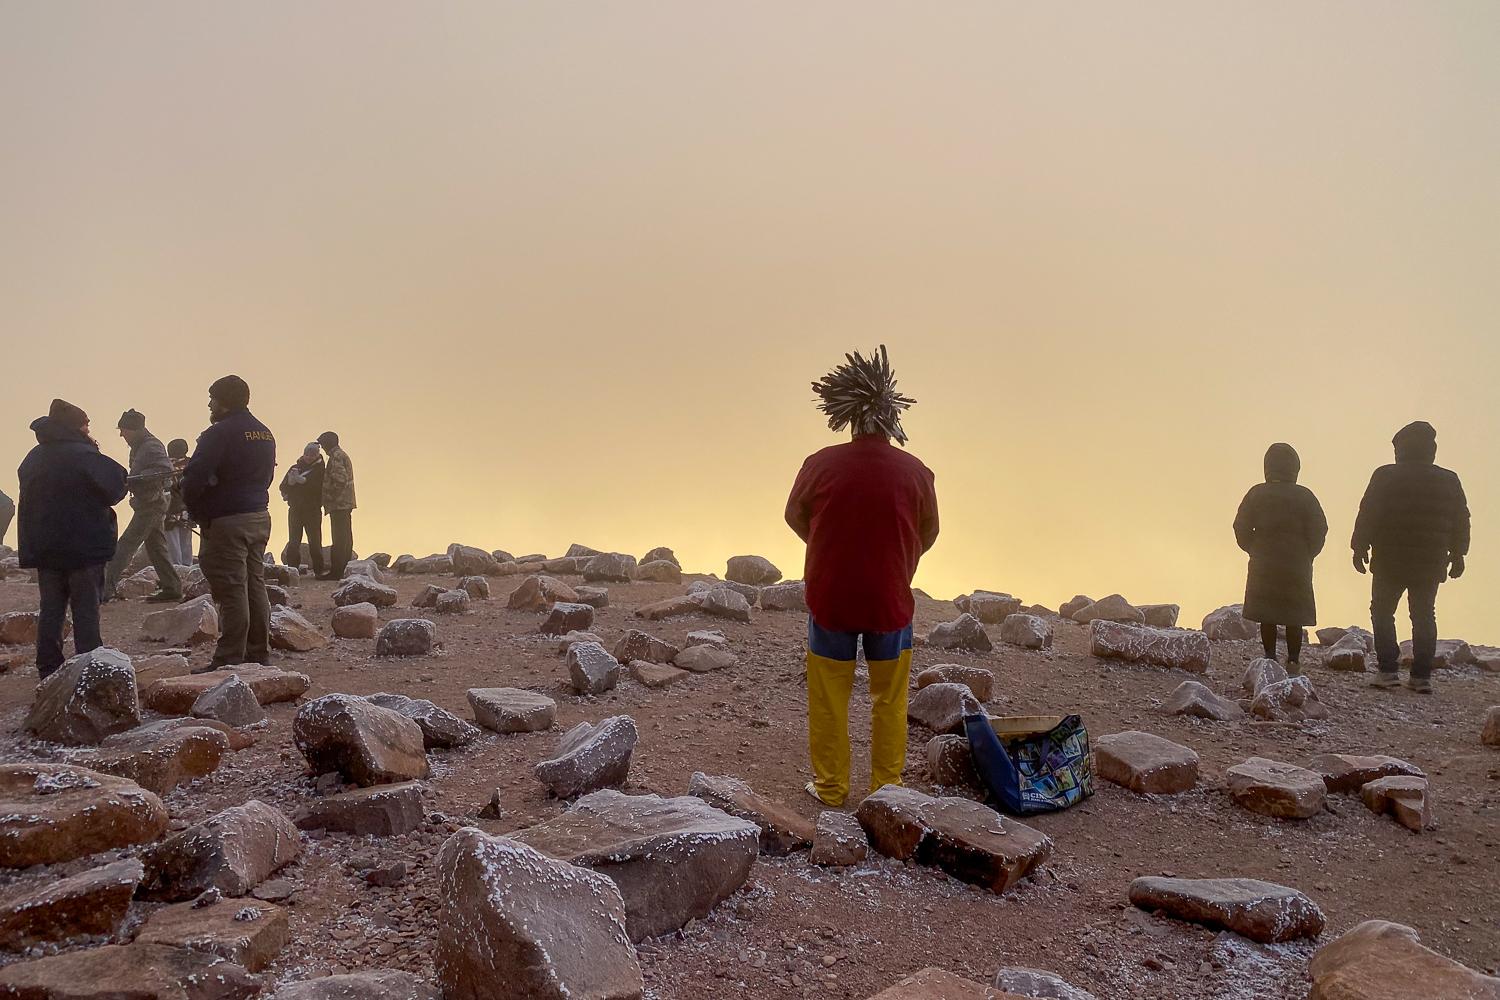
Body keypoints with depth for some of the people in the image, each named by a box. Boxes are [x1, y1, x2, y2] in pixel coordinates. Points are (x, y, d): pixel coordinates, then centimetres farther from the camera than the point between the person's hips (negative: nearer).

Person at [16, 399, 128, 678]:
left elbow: (29, 500, 16)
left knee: (51, 610, 11)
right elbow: (115, 488, -11)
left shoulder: (33, 459, 9)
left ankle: (48, 671, 13)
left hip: (43, 548, 6)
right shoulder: (84, 456, -15)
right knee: (86, 608, -1)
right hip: (85, 547, -6)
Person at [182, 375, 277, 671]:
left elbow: (194, 478, -18)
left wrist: (196, 512, -4)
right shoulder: (264, 434, 14)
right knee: (255, 585, 12)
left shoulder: (220, 433, -13)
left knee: (231, 591, -6)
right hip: (259, 518, 8)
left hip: (226, 522, -8)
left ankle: (230, 660, -3)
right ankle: (258, 654, 18)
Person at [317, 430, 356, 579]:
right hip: (346, 504, 11)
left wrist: (330, 498, -15)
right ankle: (345, 569, 19)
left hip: (338, 504, -10)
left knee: (339, 539, -9)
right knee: (345, 538, 13)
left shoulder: (336, 456, -12)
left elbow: (340, 480, -23)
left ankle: (336, 572, -8)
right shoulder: (343, 454, 20)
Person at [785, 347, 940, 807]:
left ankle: (830, 786, 23)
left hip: (830, 599, 0)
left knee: (829, 699, 14)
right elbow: (928, 535, 4)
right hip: (890, 601, 1)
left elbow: (794, 517, 4)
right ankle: (886, 786, 26)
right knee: (890, 699, 16)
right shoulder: (916, 472, -11)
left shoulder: (821, 464, -12)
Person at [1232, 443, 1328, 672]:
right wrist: (1305, 555, 9)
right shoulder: (1304, 496, -5)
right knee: (1294, 617, 4)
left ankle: (1270, 659, 8)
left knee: (1267, 615, 8)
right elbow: (1319, 532, -5)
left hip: (1263, 566, 1)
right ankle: (1293, 662, 3)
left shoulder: (1256, 494, -3)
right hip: (1297, 566, -1)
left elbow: (1241, 529, -3)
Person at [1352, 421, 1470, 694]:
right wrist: (1457, 555, 18)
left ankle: (1388, 670, -1)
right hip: (1430, 564, 3)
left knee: (1382, 612, 8)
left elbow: (1367, 516, -9)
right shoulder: (1449, 481, 4)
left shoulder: (1385, 477, -8)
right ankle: (1422, 676, 8)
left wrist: (1360, 548, -1)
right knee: (1424, 615, 11)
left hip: (1390, 561, -3)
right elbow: (1461, 521, 9)